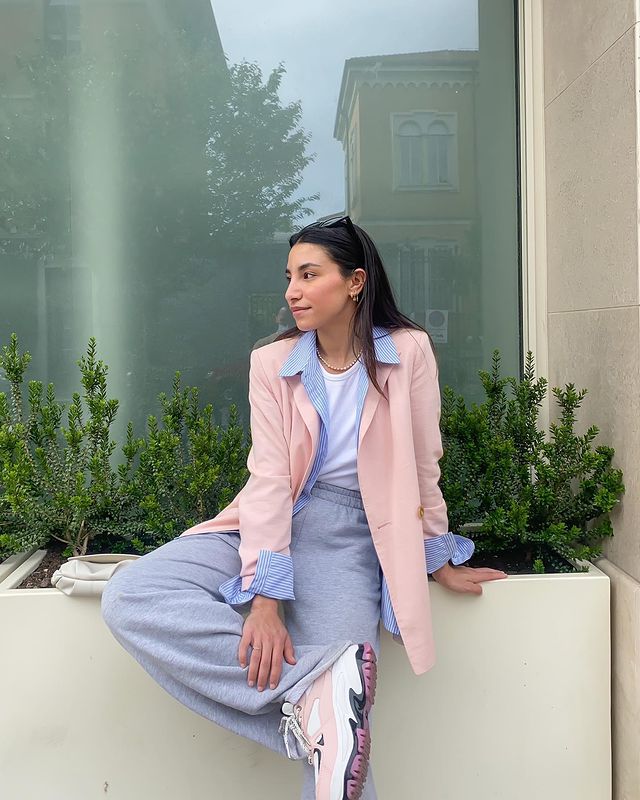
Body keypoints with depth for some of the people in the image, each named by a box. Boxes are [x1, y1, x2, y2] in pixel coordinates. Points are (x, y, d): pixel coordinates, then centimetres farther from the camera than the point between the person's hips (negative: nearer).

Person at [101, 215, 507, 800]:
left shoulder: (409, 353, -3)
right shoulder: (272, 363, 1)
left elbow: (422, 469, 6)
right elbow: (270, 478, -9)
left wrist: (439, 560, 14)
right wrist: (265, 596, -19)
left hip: (347, 535, -2)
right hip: (270, 525, 3)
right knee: (127, 598, -23)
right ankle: (311, 691, -29)